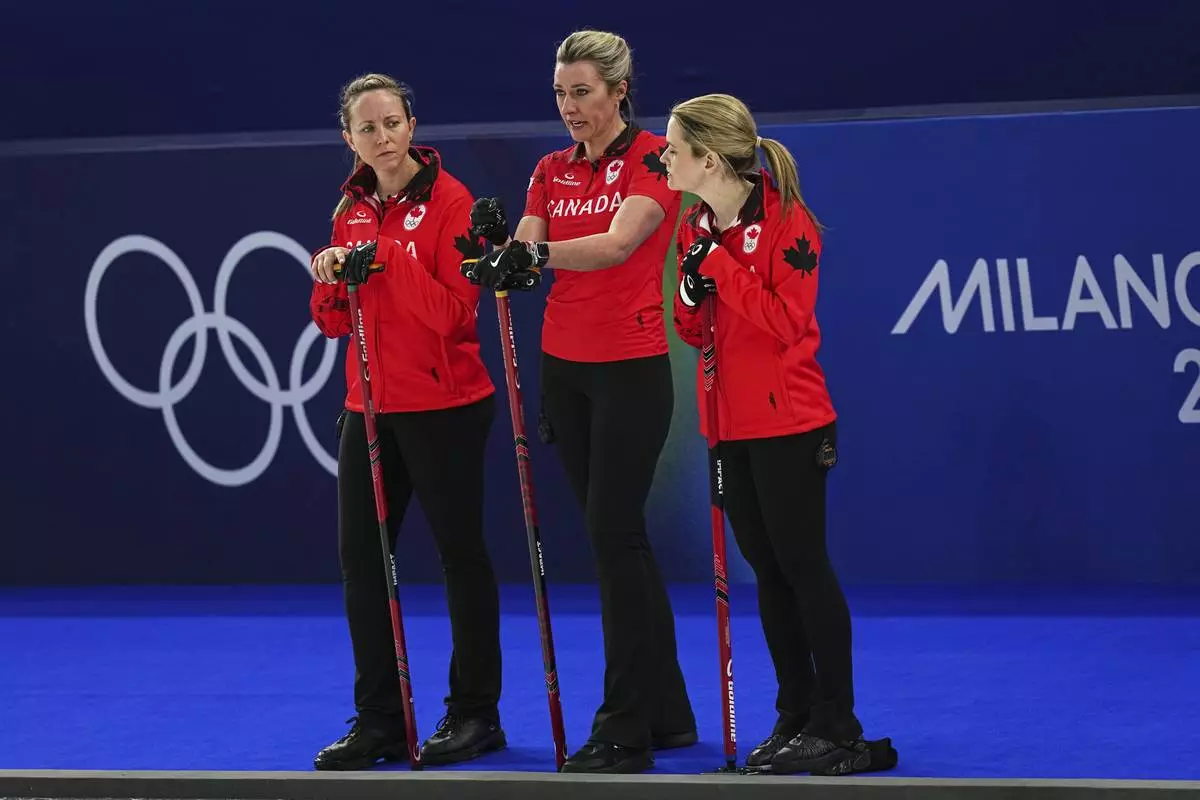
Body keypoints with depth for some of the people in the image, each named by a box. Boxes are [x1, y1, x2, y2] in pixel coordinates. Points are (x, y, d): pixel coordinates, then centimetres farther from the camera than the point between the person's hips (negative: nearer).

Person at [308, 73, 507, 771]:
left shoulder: (448, 200, -10)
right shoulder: (352, 209, 9)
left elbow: (452, 312, -18)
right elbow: (335, 324, 11)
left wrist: (387, 257, -24)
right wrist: (332, 281, -9)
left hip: (444, 406, -6)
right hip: (370, 407, 6)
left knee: (461, 551, 3)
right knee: (361, 555, 5)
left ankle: (475, 714, 13)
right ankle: (379, 720, 13)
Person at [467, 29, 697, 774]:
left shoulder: (653, 158, -10)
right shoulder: (552, 172, 10)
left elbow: (617, 243, -25)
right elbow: (527, 255, -1)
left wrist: (536, 252, -40)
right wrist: (501, 246, -23)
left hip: (631, 369, -7)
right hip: (565, 368, 7)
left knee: (614, 536, -9)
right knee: (617, 537, 11)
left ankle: (625, 731, -6)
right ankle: (667, 711, 20)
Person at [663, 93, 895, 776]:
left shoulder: (785, 222, -14)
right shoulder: (696, 227, 8)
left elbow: (786, 323, -20)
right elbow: (693, 331, 12)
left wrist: (719, 265, -21)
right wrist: (691, 291, -9)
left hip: (788, 424, -7)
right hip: (730, 425, 7)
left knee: (802, 565, -3)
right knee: (767, 570, 11)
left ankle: (837, 725, 4)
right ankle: (796, 716, 19)